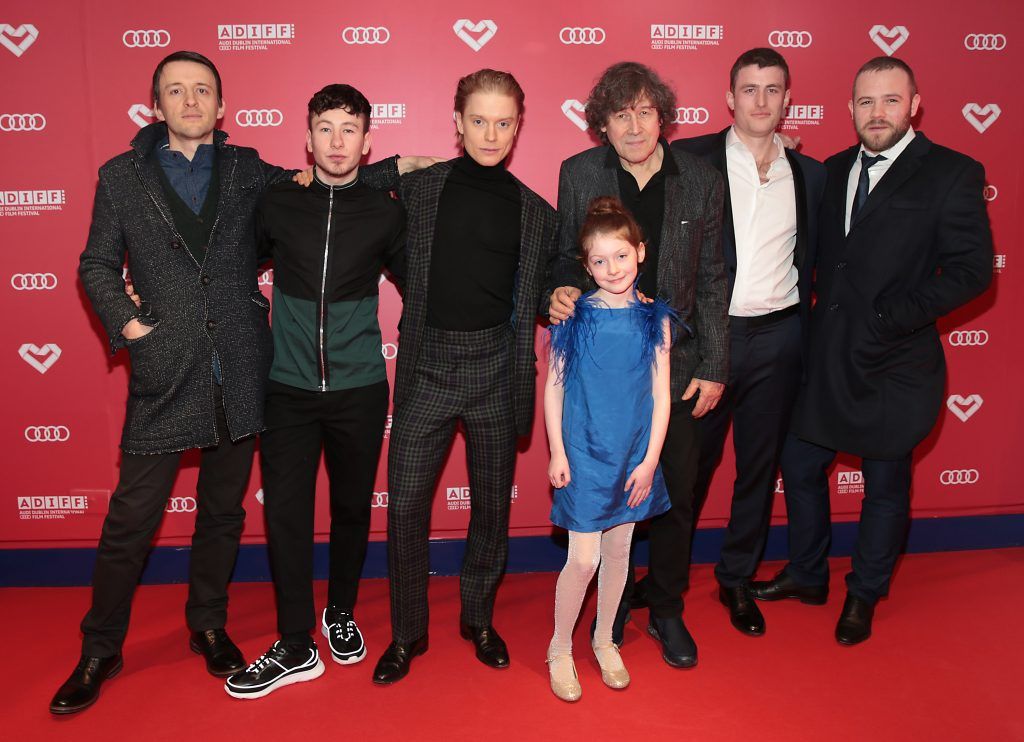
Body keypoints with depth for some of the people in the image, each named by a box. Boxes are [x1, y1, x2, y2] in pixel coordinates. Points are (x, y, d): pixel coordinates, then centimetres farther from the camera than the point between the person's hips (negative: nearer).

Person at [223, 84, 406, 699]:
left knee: (352, 508, 12)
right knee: (286, 513, 1)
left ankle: (341, 613, 35)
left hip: (359, 389, 0)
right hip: (289, 388, 0)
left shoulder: (385, 212, 1)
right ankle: (296, 647, 15)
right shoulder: (276, 203, 2)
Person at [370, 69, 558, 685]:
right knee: (405, 503, 0)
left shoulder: (534, 211, 4)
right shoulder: (420, 188, 1)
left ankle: (479, 619, 33)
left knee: (492, 502, 11)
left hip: (497, 367, 1)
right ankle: (408, 632, 21)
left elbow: (538, 298, 13)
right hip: (427, 364, -1)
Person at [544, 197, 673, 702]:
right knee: (584, 559, -1)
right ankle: (560, 650, 21)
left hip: (633, 456, 3)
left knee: (618, 550, 14)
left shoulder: (654, 319, -1)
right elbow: (553, 386, -2)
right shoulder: (574, 317, -6)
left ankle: (604, 640, 35)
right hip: (583, 453, -2)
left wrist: (650, 460, -5)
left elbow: (661, 394, 0)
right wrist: (556, 452, -5)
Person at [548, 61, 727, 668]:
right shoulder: (579, 174, -1)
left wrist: (714, 367, -1)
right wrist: (562, 291, -15)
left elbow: (711, 281, 2)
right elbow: (569, 255, 9)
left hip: (676, 365, 1)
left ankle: (667, 609, 32)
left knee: (676, 494, 10)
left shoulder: (702, 180, -1)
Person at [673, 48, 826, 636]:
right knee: (690, 461, 7)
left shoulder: (810, 174, 8)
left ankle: (737, 578, 30)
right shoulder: (689, 160, -3)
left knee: (760, 465, 12)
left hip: (777, 338, 3)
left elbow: (811, 260, 13)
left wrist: (801, 331, 5)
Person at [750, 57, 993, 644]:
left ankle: (865, 596, 32)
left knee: (886, 485, 11)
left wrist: (893, 317, -18)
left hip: (894, 364, -5)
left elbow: (972, 269, -12)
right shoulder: (836, 170, 9)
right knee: (801, 467, 14)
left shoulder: (952, 173, -7)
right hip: (825, 355, 5)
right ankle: (807, 575, 36)